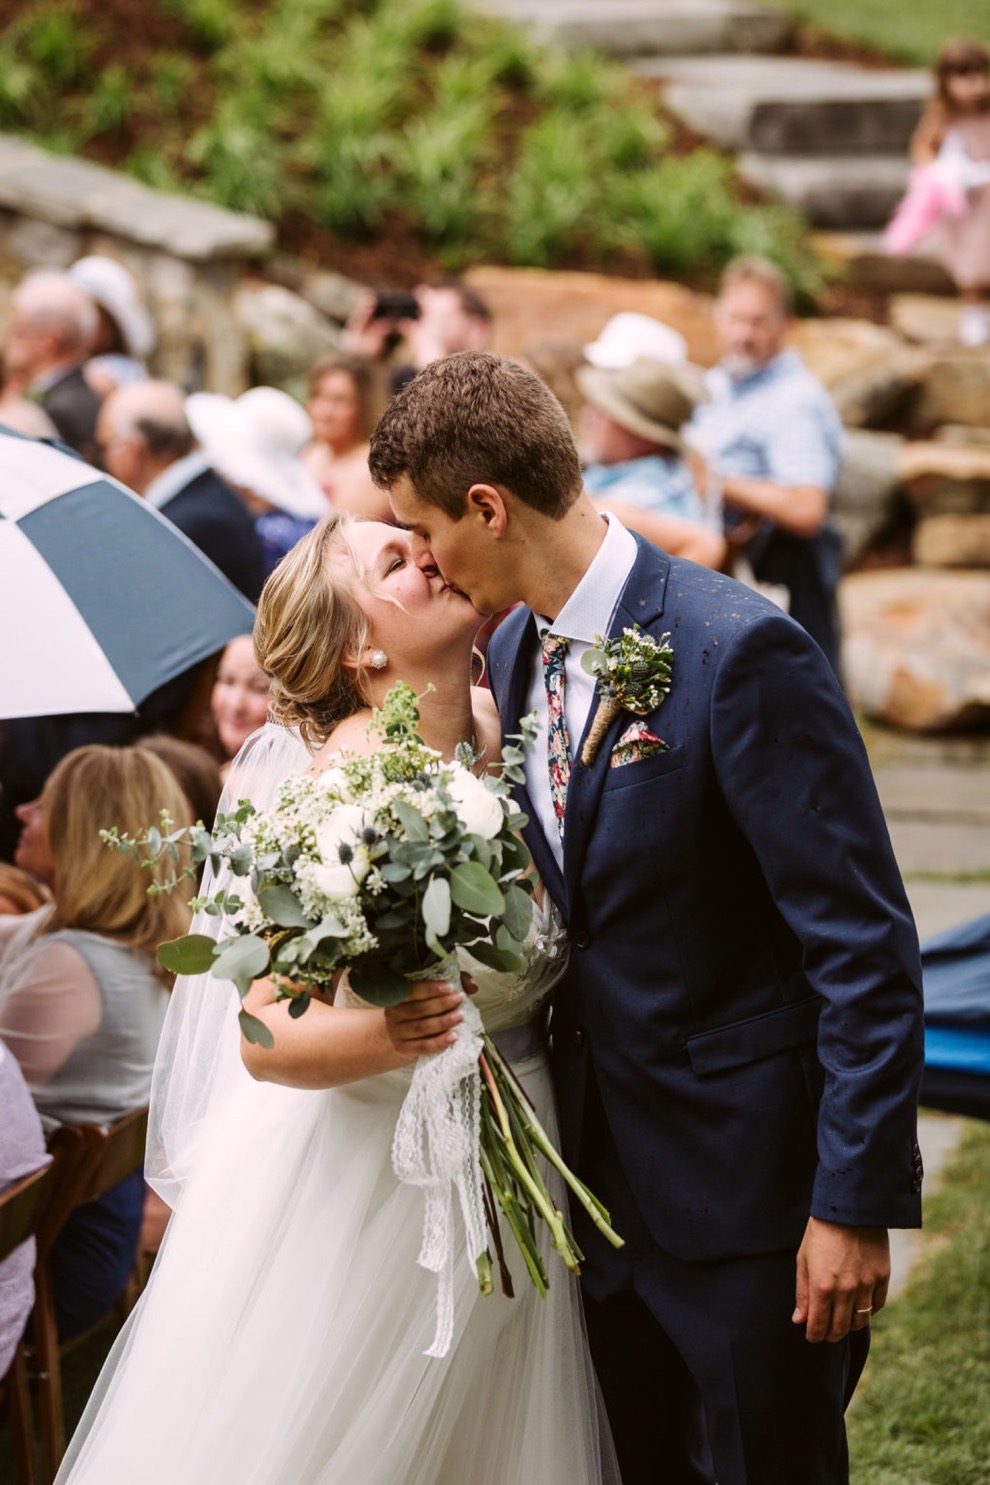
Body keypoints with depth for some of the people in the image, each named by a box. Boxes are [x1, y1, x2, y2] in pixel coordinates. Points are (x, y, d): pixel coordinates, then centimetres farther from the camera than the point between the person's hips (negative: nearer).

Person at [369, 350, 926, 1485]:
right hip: (601, 1165, 7)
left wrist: (857, 1201, -20)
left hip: (747, 1177, -7)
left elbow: (864, 944, -20)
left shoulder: (740, 651, -20)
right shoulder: (511, 649, 4)